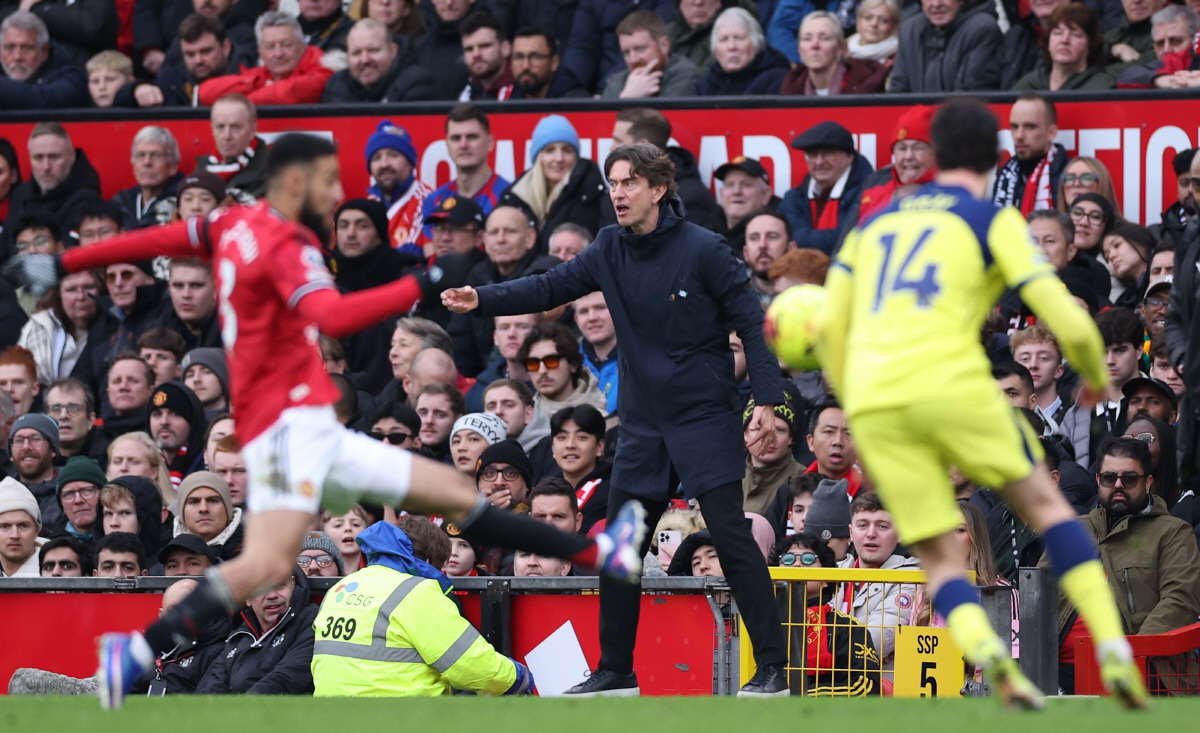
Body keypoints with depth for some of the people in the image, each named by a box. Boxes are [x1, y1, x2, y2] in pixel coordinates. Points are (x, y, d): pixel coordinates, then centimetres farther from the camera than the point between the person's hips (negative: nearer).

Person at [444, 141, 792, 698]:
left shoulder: (703, 250, -11)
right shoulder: (611, 249, 5)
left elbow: (751, 321, -9)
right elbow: (553, 287, 1)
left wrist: (767, 396, -16)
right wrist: (483, 300, -14)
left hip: (704, 419, -6)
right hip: (642, 423, 6)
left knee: (732, 538, -11)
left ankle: (772, 668, -9)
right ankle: (615, 673, 17)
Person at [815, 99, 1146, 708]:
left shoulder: (874, 224, 24)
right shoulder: (994, 222, 10)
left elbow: (829, 327, 18)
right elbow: (1067, 321, 2)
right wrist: (1095, 377, 22)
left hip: (872, 404, 3)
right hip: (950, 383, -3)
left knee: (941, 562, 8)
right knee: (1045, 503, 14)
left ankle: (990, 658, -23)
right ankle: (1113, 652, -1)